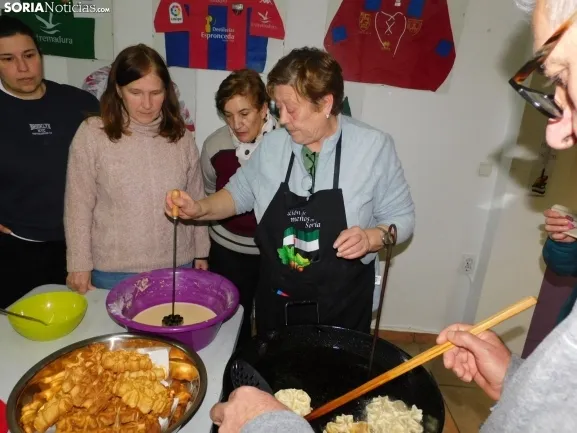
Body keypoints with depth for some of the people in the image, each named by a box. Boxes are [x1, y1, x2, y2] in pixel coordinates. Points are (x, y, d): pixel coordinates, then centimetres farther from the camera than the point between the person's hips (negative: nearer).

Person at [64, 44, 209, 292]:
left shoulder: (180, 135, -1)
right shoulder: (92, 134, -10)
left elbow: (196, 198, 5)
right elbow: (79, 204, -5)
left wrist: (201, 253, 8)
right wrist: (80, 264, -5)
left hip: (177, 266, 3)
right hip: (114, 270, -2)